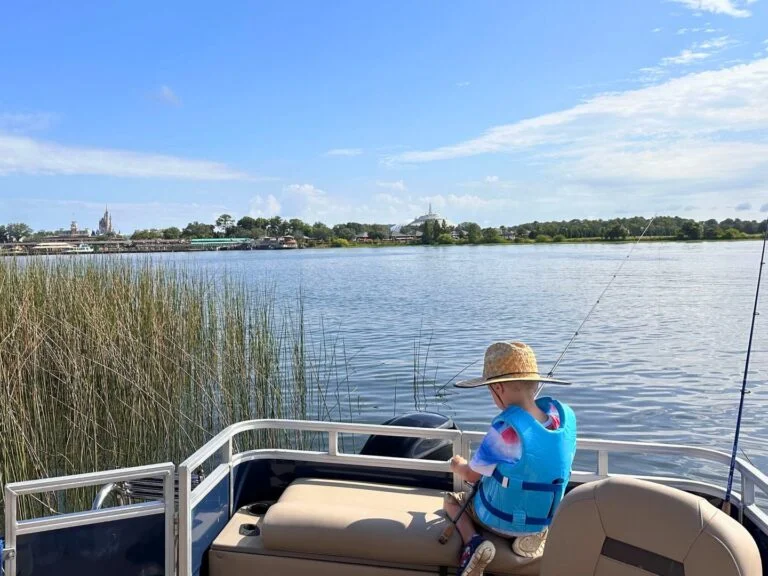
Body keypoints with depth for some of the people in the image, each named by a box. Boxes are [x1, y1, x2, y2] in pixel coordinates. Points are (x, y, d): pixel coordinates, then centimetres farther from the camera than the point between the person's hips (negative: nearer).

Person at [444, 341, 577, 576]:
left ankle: (474, 542, -4)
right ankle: (531, 535, 11)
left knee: (451, 500, 22)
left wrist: (457, 466, 8)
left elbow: (471, 475, -15)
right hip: (546, 519, 5)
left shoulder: (506, 429, -31)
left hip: (500, 519, -5)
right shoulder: (565, 416, -14)